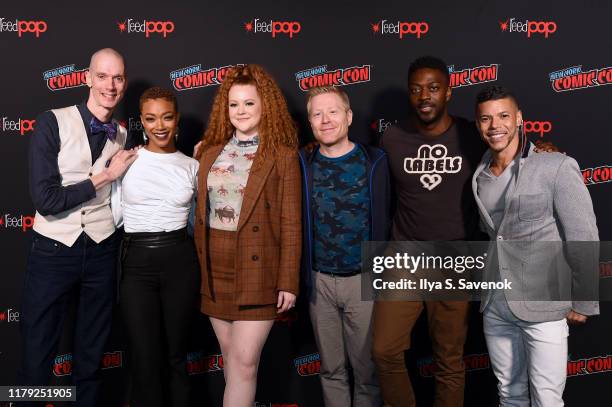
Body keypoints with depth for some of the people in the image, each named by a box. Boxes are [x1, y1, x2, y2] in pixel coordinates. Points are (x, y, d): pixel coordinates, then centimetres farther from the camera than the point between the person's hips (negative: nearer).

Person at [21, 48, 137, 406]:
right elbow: (46, 200, -16)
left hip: (102, 252, 3)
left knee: (91, 354, 16)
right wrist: (105, 176, -12)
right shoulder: (53, 123, -9)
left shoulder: (124, 135, 3)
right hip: (53, 251, -3)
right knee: (37, 354, 8)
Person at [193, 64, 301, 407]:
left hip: (257, 271, -5)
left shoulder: (283, 156, -6)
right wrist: (199, 265, 10)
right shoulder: (212, 153, 9)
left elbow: (291, 224, -8)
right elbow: (202, 214, 13)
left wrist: (288, 282, -11)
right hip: (215, 268, 5)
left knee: (243, 361, -5)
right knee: (230, 356, 14)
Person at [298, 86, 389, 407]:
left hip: (363, 280, -2)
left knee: (366, 367, 11)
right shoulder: (302, 165, 1)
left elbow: (386, 221, -5)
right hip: (320, 281, 2)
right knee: (331, 367, 16)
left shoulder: (374, 162, -4)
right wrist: (304, 275, -7)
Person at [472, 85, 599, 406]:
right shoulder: (479, 177, 5)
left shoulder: (557, 167, -11)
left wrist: (583, 303, -8)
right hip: (495, 306, 5)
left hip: (544, 305, -5)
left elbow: (584, 240, -10)